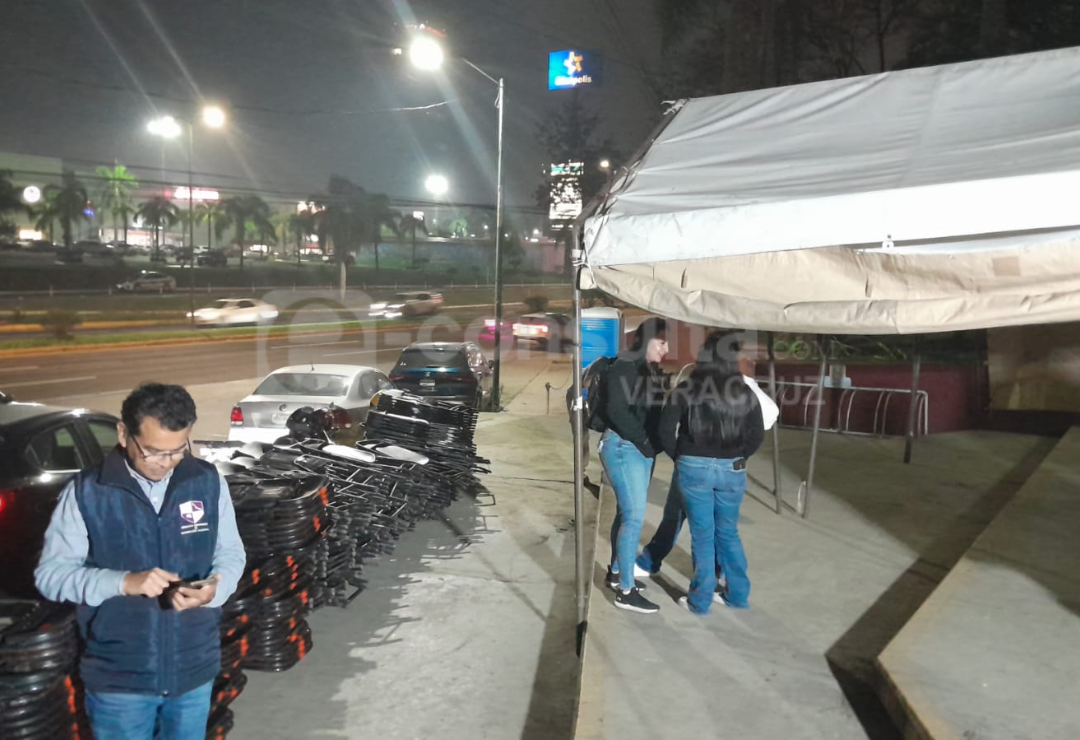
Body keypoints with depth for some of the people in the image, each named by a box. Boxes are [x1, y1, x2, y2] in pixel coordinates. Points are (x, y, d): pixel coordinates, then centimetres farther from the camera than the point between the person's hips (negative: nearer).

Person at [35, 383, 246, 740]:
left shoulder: (208, 482, -5)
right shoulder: (86, 493, -11)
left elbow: (230, 554, 2)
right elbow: (50, 573, -8)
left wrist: (213, 589, -20)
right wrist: (123, 582, -23)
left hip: (195, 669, 2)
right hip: (118, 677, -2)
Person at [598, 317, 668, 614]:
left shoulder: (652, 370, 12)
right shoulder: (624, 367, -14)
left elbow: (654, 411, 11)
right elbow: (617, 411, -19)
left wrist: (653, 445, -2)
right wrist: (645, 443, -13)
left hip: (642, 450, 8)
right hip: (623, 447, -8)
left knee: (627, 513, 16)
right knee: (635, 516, -8)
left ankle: (616, 572, 31)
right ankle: (625, 591, 0)